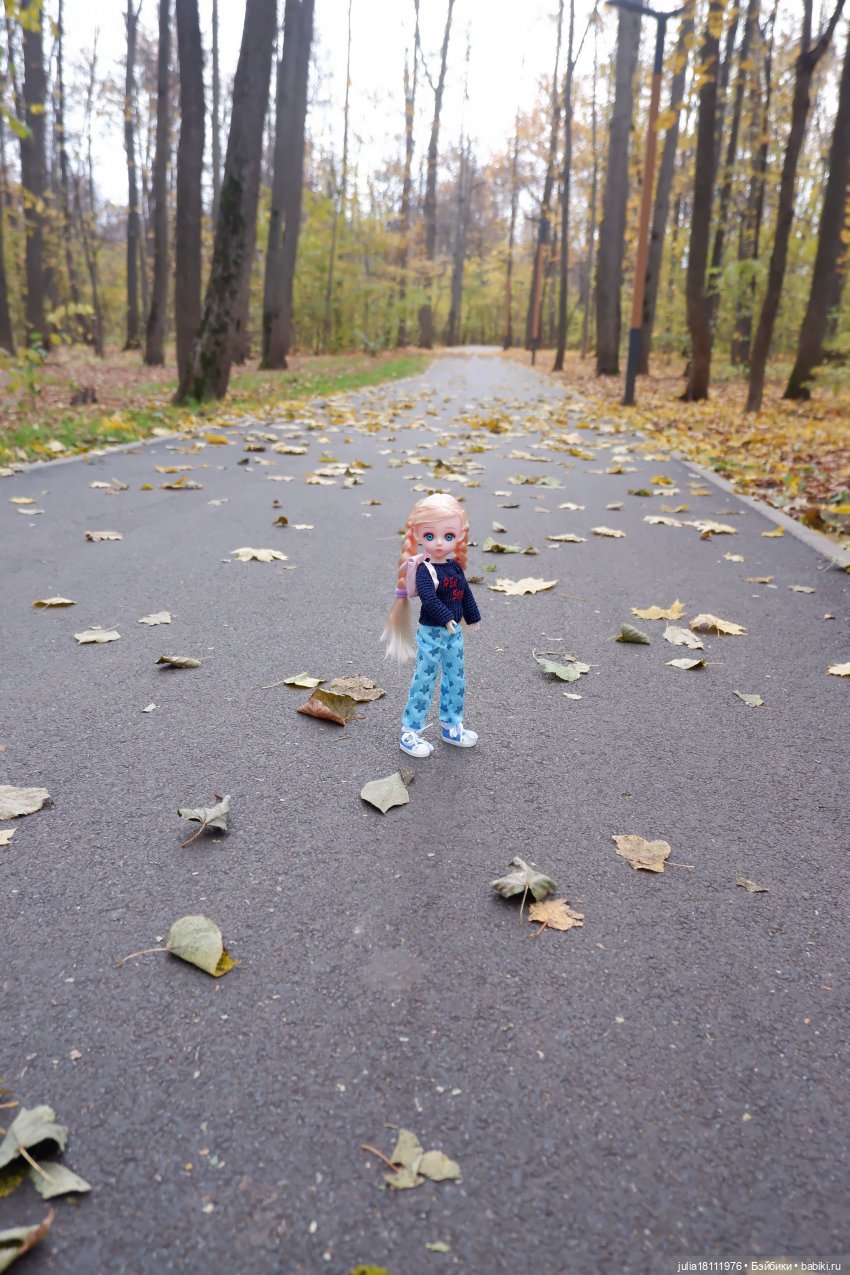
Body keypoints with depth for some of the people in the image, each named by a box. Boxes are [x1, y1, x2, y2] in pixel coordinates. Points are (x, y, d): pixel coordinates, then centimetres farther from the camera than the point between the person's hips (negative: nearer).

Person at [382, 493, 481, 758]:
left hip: (454, 632, 7)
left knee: (456, 680, 15)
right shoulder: (424, 570, -18)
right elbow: (429, 599, -30)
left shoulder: (455, 567, 3)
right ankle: (410, 733, 9)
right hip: (432, 633, -7)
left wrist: (473, 617, 19)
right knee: (424, 681, -1)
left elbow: (466, 594, 14)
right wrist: (446, 619, -38)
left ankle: (451, 726, 31)